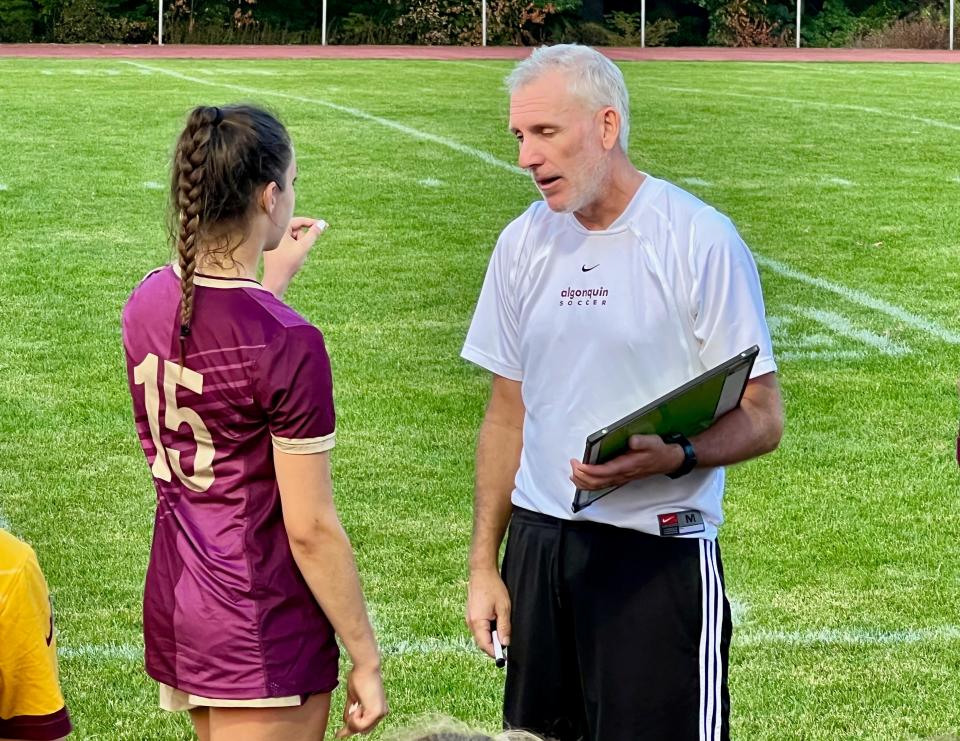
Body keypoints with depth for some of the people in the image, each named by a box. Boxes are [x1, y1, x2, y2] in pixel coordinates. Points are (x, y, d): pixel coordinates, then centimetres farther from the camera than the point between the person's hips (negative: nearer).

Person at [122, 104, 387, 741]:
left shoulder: (148, 302, 0)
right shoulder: (291, 343, -22)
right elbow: (311, 530, -18)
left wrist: (274, 279, 24)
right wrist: (366, 661, -10)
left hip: (174, 609, 8)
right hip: (264, 636, -8)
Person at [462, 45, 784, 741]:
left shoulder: (700, 240, -9)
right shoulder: (523, 244, 8)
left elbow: (762, 417, -8)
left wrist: (674, 456, -27)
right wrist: (483, 564, 11)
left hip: (659, 553, -5)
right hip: (538, 546, 5)